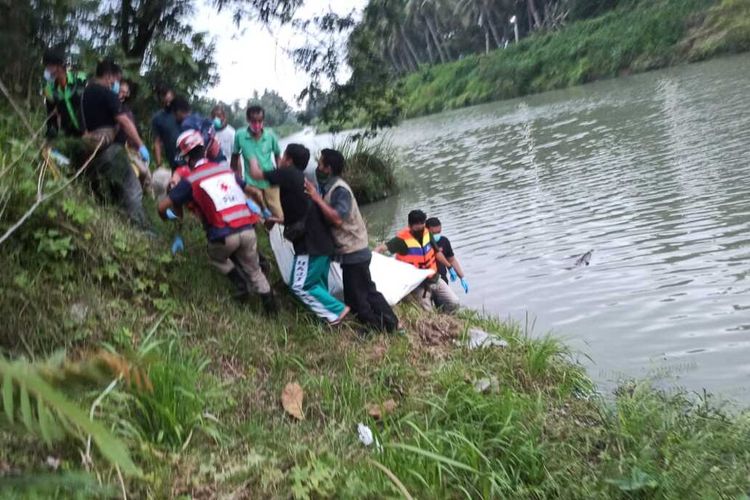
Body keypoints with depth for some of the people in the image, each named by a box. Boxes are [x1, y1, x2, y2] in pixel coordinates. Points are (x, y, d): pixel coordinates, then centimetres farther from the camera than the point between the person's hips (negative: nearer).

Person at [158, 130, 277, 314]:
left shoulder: (190, 180, 1)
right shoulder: (226, 170, 15)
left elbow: (162, 206, 3)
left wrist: (166, 216, 26)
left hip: (224, 235, -4)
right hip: (247, 229, 4)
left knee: (217, 258, 31)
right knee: (253, 270, 24)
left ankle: (240, 284, 16)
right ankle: (270, 304, 24)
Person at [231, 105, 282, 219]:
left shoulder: (270, 135, -10)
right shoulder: (239, 135, -11)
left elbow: (277, 155, 7)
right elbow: (235, 156, 4)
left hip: (270, 182, 1)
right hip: (251, 183, -1)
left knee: (278, 215, 6)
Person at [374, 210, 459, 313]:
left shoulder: (427, 233, -1)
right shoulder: (402, 239, -20)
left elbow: (437, 252, 12)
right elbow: (382, 247, -27)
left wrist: (449, 267, 17)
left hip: (435, 279, 5)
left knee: (454, 303, 3)